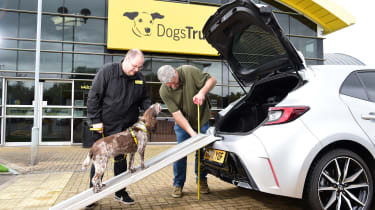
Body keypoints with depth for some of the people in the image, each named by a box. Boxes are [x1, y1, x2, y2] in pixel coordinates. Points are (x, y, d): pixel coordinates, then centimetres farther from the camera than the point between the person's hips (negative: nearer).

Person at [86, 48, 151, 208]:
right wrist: (96, 120, -14)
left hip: (126, 128, 4)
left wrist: (150, 108, -9)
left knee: (121, 159, 14)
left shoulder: (139, 77, 3)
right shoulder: (107, 71, -12)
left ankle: (120, 192, 28)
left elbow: (143, 99, 12)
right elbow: (93, 96, -11)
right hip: (105, 126, -4)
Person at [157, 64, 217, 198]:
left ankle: (202, 181, 25)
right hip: (182, 123, 0)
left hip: (202, 119, 1)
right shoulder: (164, 91, -22)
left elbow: (212, 80, -17)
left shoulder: (189, 71, -24)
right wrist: (191, 132, -33)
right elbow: (177, 114, -25)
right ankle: (178, 185, 12)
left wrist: (202, 92, -37)